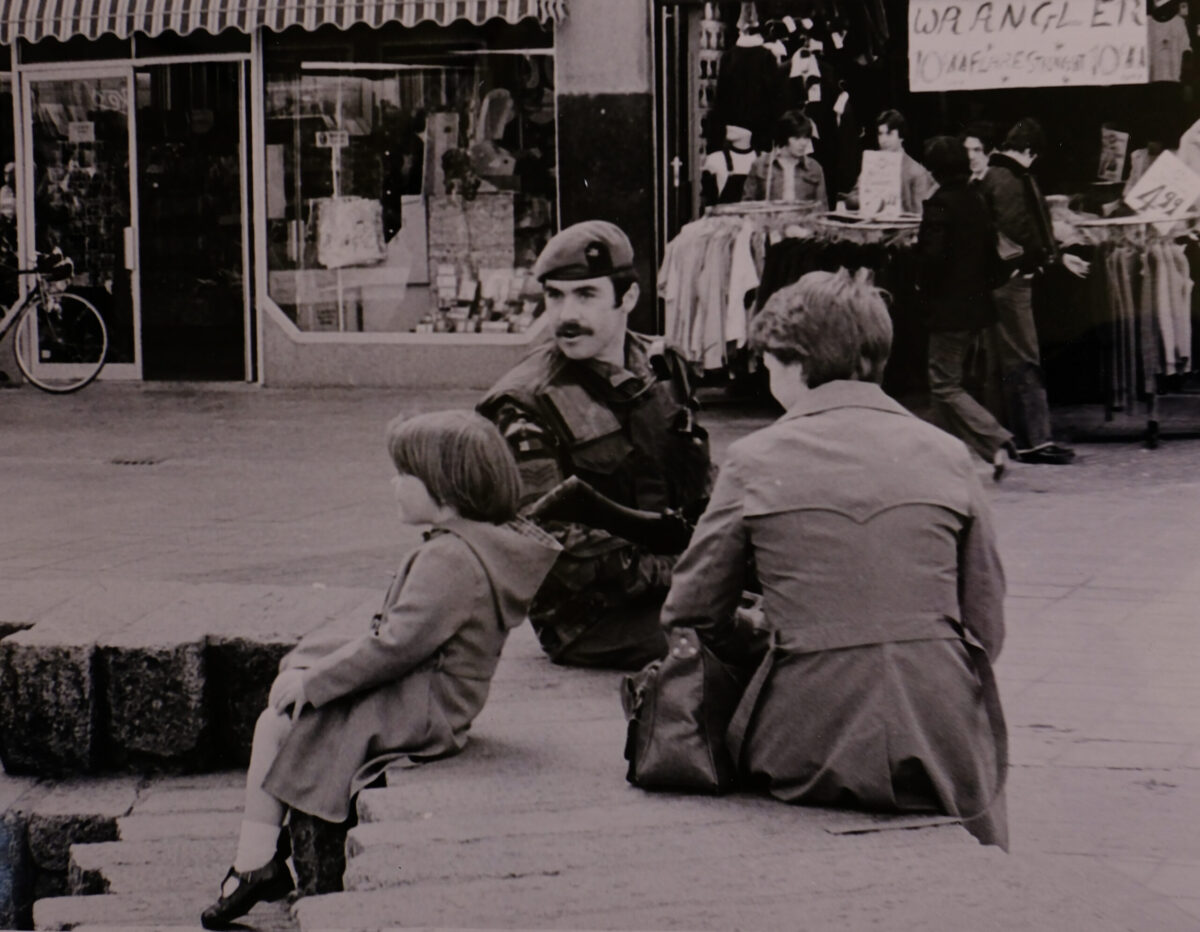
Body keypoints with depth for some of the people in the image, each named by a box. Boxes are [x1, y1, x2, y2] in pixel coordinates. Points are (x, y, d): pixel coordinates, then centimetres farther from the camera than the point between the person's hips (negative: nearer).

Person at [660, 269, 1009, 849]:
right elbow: (986, 625, 9)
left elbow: (693, 615, 8)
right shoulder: (946, 454, 6)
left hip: (813, 755, -2)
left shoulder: (753, 461, 1)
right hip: (945, 752, 2)